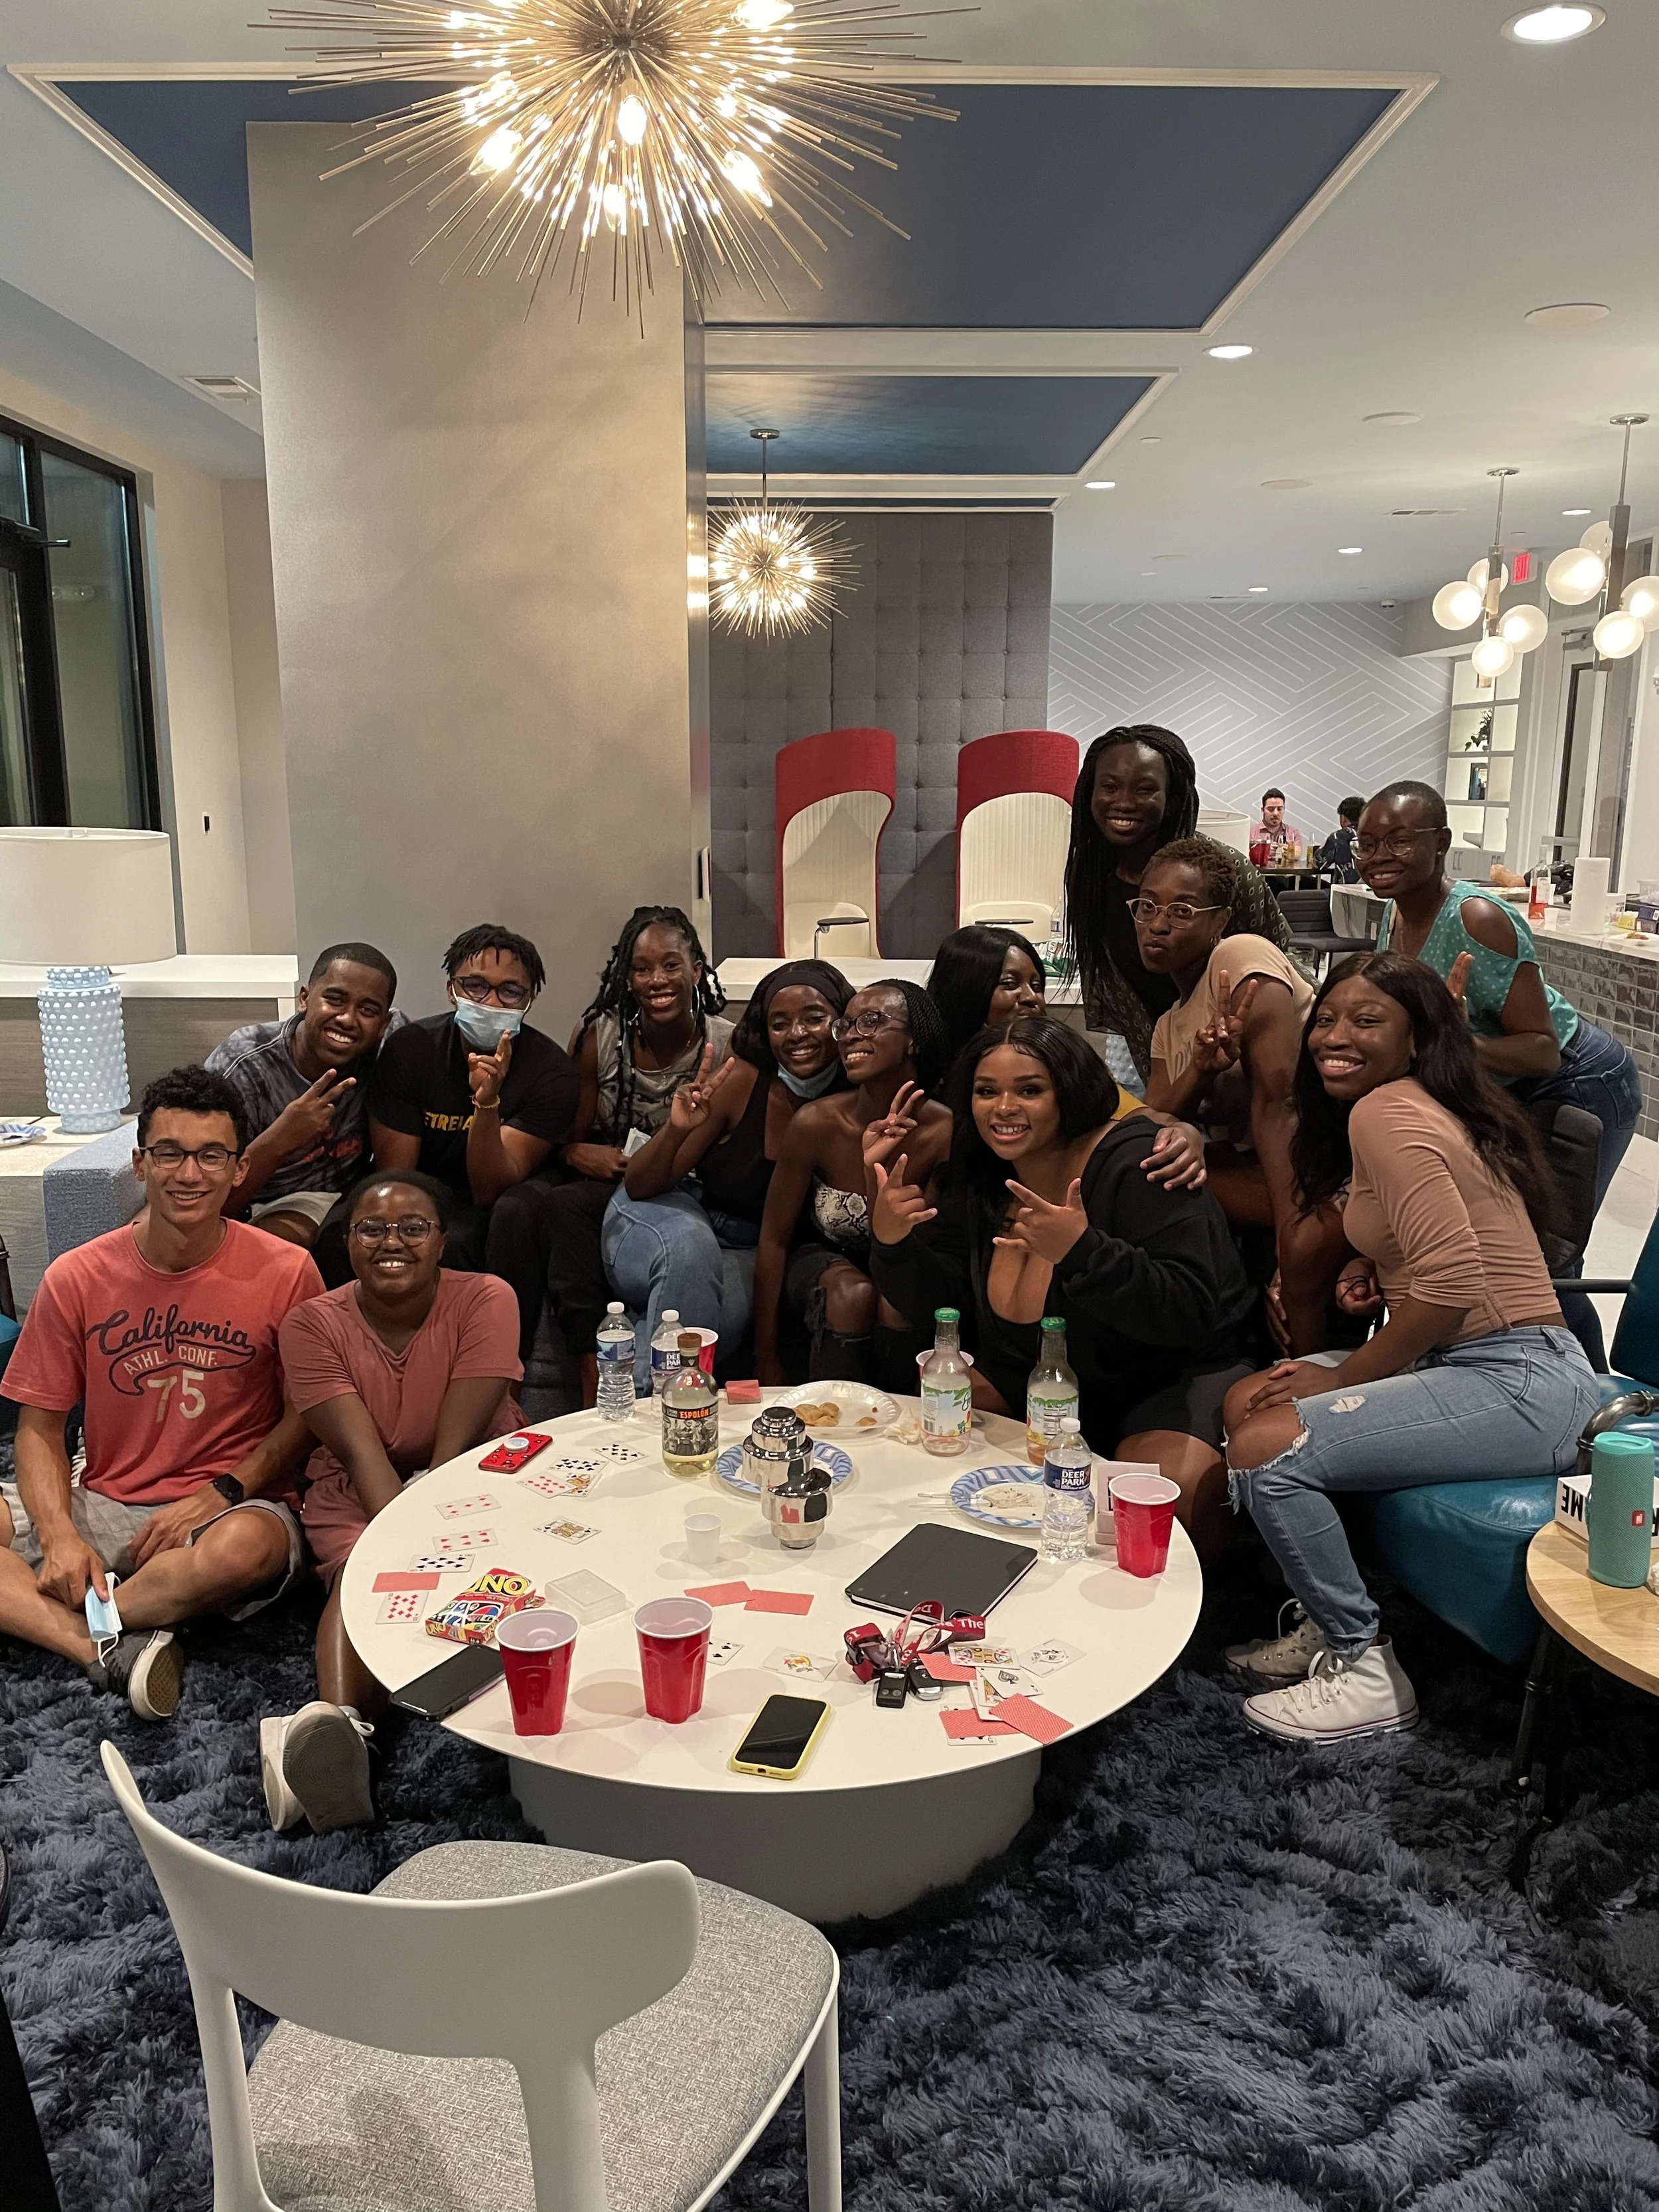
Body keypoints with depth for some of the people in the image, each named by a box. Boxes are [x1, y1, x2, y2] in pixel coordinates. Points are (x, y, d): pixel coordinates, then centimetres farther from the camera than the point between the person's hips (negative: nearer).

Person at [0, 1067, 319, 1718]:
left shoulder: (285, 1273, -6)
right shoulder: (77, 1279, 0)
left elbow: (309, 1413, 1)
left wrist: (223, 1492, -13)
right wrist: (61, 1538, -12)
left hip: (230, 1509, -3)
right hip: (99, 1506, 3)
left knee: (245, 1548, -38)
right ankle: (113, 1651, -26)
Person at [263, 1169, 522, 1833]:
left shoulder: (485, 1300, -10)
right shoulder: (314, 1324, -6)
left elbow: (454, 1447, -17)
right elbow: (362, 1453, -17)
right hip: (360, 1496, 1)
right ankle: (335, 1727, -59)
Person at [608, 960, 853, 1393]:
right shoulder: (741, 1081, -17)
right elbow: (638, 1187, -12)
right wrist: (676, 1130, -32)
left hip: (745, 1250, 2)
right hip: (660, 1215, -1)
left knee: (727, 1311, -31)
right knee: (690, 1248, -35)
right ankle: (643, 1400, -20)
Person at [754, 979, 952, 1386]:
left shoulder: (947, 1133, -21)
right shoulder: (817, 1123, -20)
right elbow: (775, 1239, -11)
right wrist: (765, 1360, -9)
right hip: (822, 1262, -1)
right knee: (854, 1294, -33)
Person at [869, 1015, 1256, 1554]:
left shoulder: (1135, 1164, -20)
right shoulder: (976, 1177, 0)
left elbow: (1189, 1313, -29)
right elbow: (936, 1306, -1)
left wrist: (1082, 1251, -43)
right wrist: (890, 1241, -20)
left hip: (1173, 1381, -6)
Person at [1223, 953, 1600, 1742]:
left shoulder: (1387, 1112, -15)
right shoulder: (1414, 1106, 15)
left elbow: (1451, 1285, -24)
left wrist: (1342, 1380, -12)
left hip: (1516, 1383, -10)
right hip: (1471, 1363, 10)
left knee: (1263, 1449, -19)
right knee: (1246, 1401, 8)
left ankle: (1362, 1670, 0)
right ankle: (1328, 1624, 17)